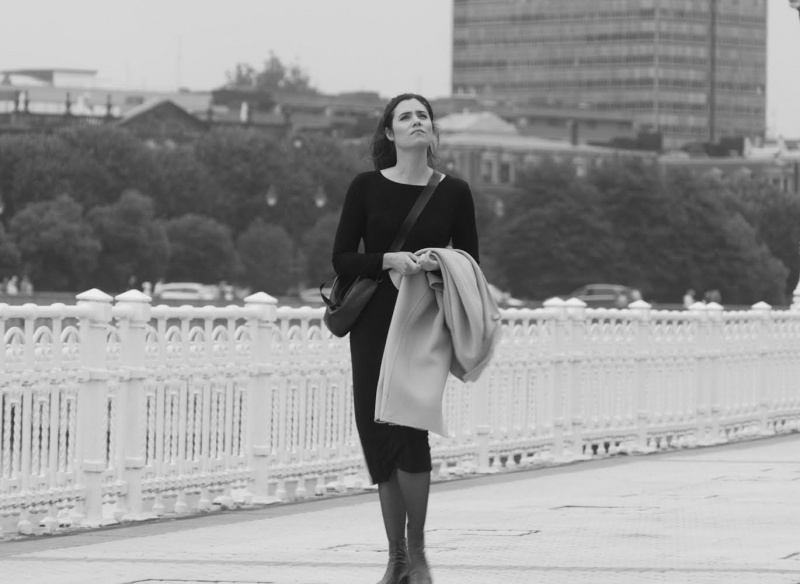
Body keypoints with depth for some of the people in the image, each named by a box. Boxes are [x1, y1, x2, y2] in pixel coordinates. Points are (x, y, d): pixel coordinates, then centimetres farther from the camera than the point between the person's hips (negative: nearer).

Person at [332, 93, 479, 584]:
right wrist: (389, 260, -16)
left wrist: (439, 264, -13)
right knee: (380, 434, 3)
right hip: (374, 322, 1)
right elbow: (342, 258, 0)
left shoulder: (454, 192, 2)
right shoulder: (367, 187, 1)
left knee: (408, 427, -15)